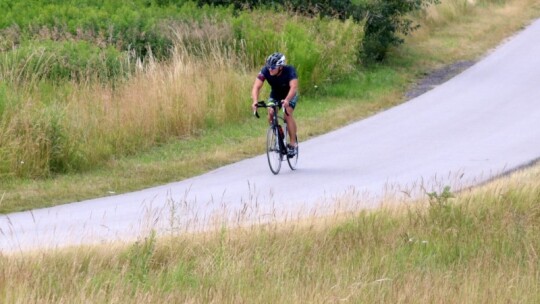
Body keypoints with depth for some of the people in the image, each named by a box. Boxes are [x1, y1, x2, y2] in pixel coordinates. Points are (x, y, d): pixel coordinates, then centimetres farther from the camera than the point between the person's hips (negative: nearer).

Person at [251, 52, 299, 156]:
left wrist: (287, 100, -65)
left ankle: (293, 143, -16)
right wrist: (255, 101, -53)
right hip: (275, 95, 3)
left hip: (290, 95, -3)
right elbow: (256, 86, -35)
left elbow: (294, 87, -47)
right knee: (270, 114, -19)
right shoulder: (265, 71, -28)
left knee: (288, 115, -24)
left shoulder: (289, 70, -35)